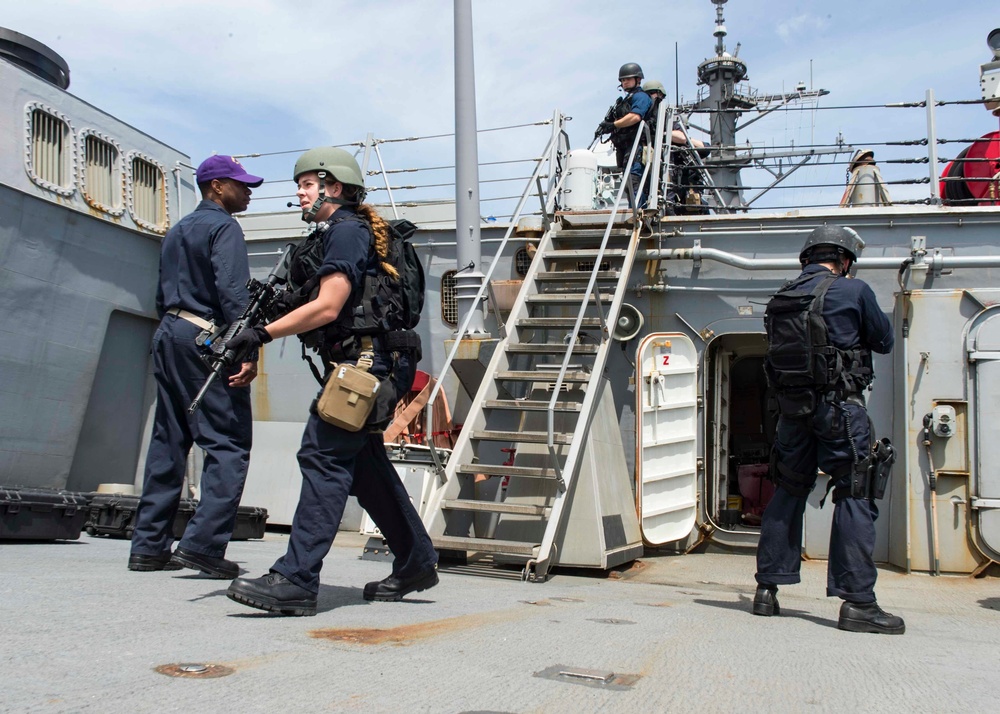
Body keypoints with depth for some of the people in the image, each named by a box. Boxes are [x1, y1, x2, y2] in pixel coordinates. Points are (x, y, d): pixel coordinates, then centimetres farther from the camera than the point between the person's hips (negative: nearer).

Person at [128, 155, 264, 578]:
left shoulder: (178, 231, 23)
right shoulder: (223, 227, -4)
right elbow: (233, 292, -17)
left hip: (169, 336, 9)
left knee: (168, 443, 9)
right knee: (229, 444, -9)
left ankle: (149, 546, 10)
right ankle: (203, 543, -16)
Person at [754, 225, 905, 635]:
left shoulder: (782, 297, 11)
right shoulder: (854, 292, -3)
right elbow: (883, 342, 9)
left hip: (792, 409, 5)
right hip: (839, 407, -5)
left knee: (787, 493, 14)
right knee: (854, 497, -2)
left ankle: (767, 590, 18)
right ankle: (858, 602, -5)